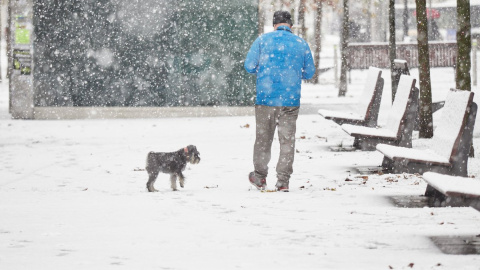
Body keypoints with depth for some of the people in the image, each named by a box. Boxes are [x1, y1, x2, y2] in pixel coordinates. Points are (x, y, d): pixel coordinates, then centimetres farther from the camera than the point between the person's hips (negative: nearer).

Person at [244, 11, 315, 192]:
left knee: (263, 138, 12)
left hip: (265, 97, 0)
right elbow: (309, 73, 8)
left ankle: (260, 177, 20)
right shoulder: (301, 43, 4)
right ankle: (283, 181, 3)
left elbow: (249, 66, -3)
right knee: (287, 140, 5)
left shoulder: (262, 40, 0)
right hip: (291, 100, 0)